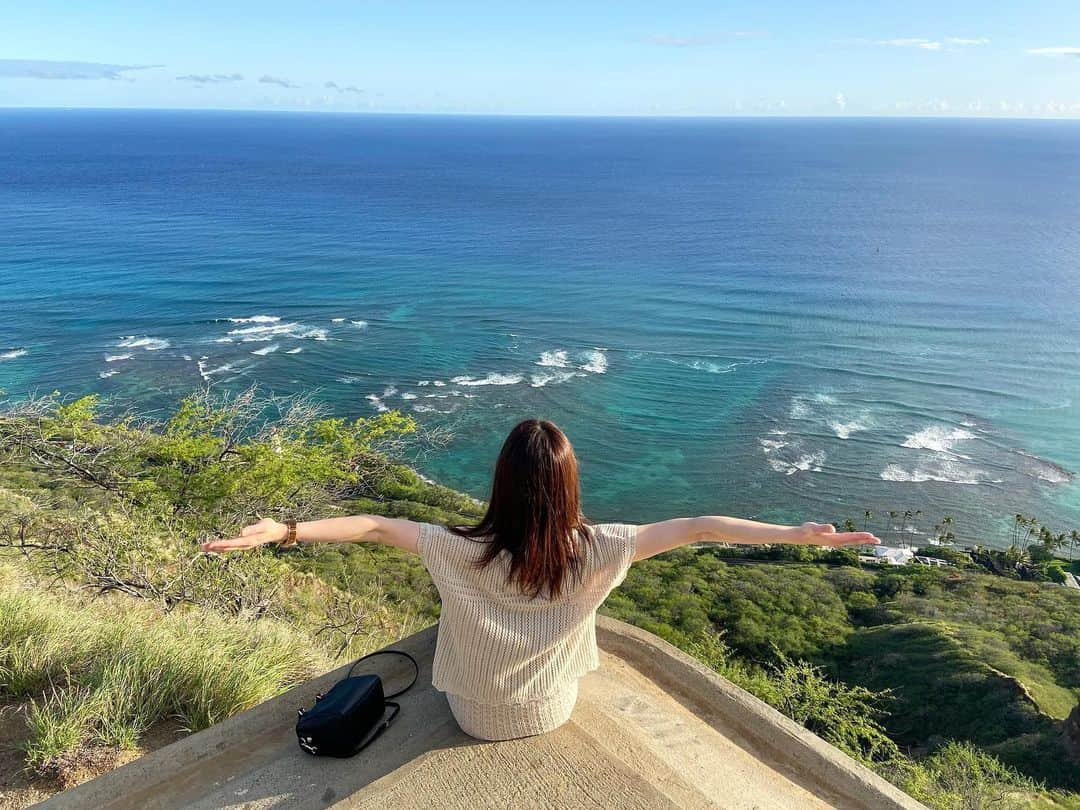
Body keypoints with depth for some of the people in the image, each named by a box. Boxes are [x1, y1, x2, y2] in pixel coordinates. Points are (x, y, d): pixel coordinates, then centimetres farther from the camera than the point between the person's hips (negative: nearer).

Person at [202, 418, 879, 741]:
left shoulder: (466, 554, -29)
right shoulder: (594, 551, -26)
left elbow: (376, 527, -28)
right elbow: (696, 528, -25)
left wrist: (283, 530, -23)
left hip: (477, 718, -1)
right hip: (555, 711, 1)